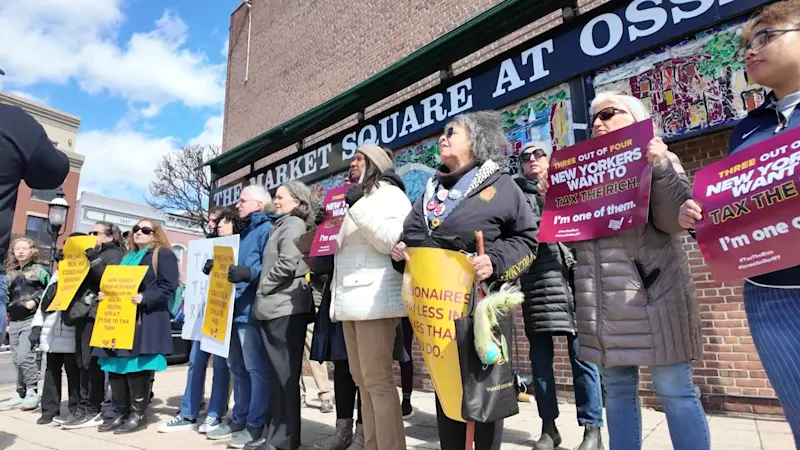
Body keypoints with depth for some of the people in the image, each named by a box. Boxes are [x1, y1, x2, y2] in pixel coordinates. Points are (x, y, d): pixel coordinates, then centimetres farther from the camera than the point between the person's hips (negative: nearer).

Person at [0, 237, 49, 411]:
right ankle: (20, 394, 20)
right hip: (14, 321, 6)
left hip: (31, 319, -6)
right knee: (17, 359, 10)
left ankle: (32, 393, -2)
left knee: (25, 355, -13)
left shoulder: (39, 269, 0)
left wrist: (35, 301, -15)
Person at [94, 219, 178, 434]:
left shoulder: (163, 254, -1)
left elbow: (168, 286, -12)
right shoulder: (128, 257, 24)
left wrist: (145, 298, -24)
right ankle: (121, 413, 18)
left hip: (146, 320, -8)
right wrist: (105, 294, 6)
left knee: (136, 366, -8)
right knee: (115, 366, 6)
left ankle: (138, 415, 4)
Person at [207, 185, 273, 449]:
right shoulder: (245, 232, 23)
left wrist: (249, 272, -32)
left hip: (251, 309, -10)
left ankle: (255, 425, 5)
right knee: (237, 368, 15)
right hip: (236, 308, 10)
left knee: (256, 369, -3)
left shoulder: (267, 229, -6)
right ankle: (239, 420, 26)